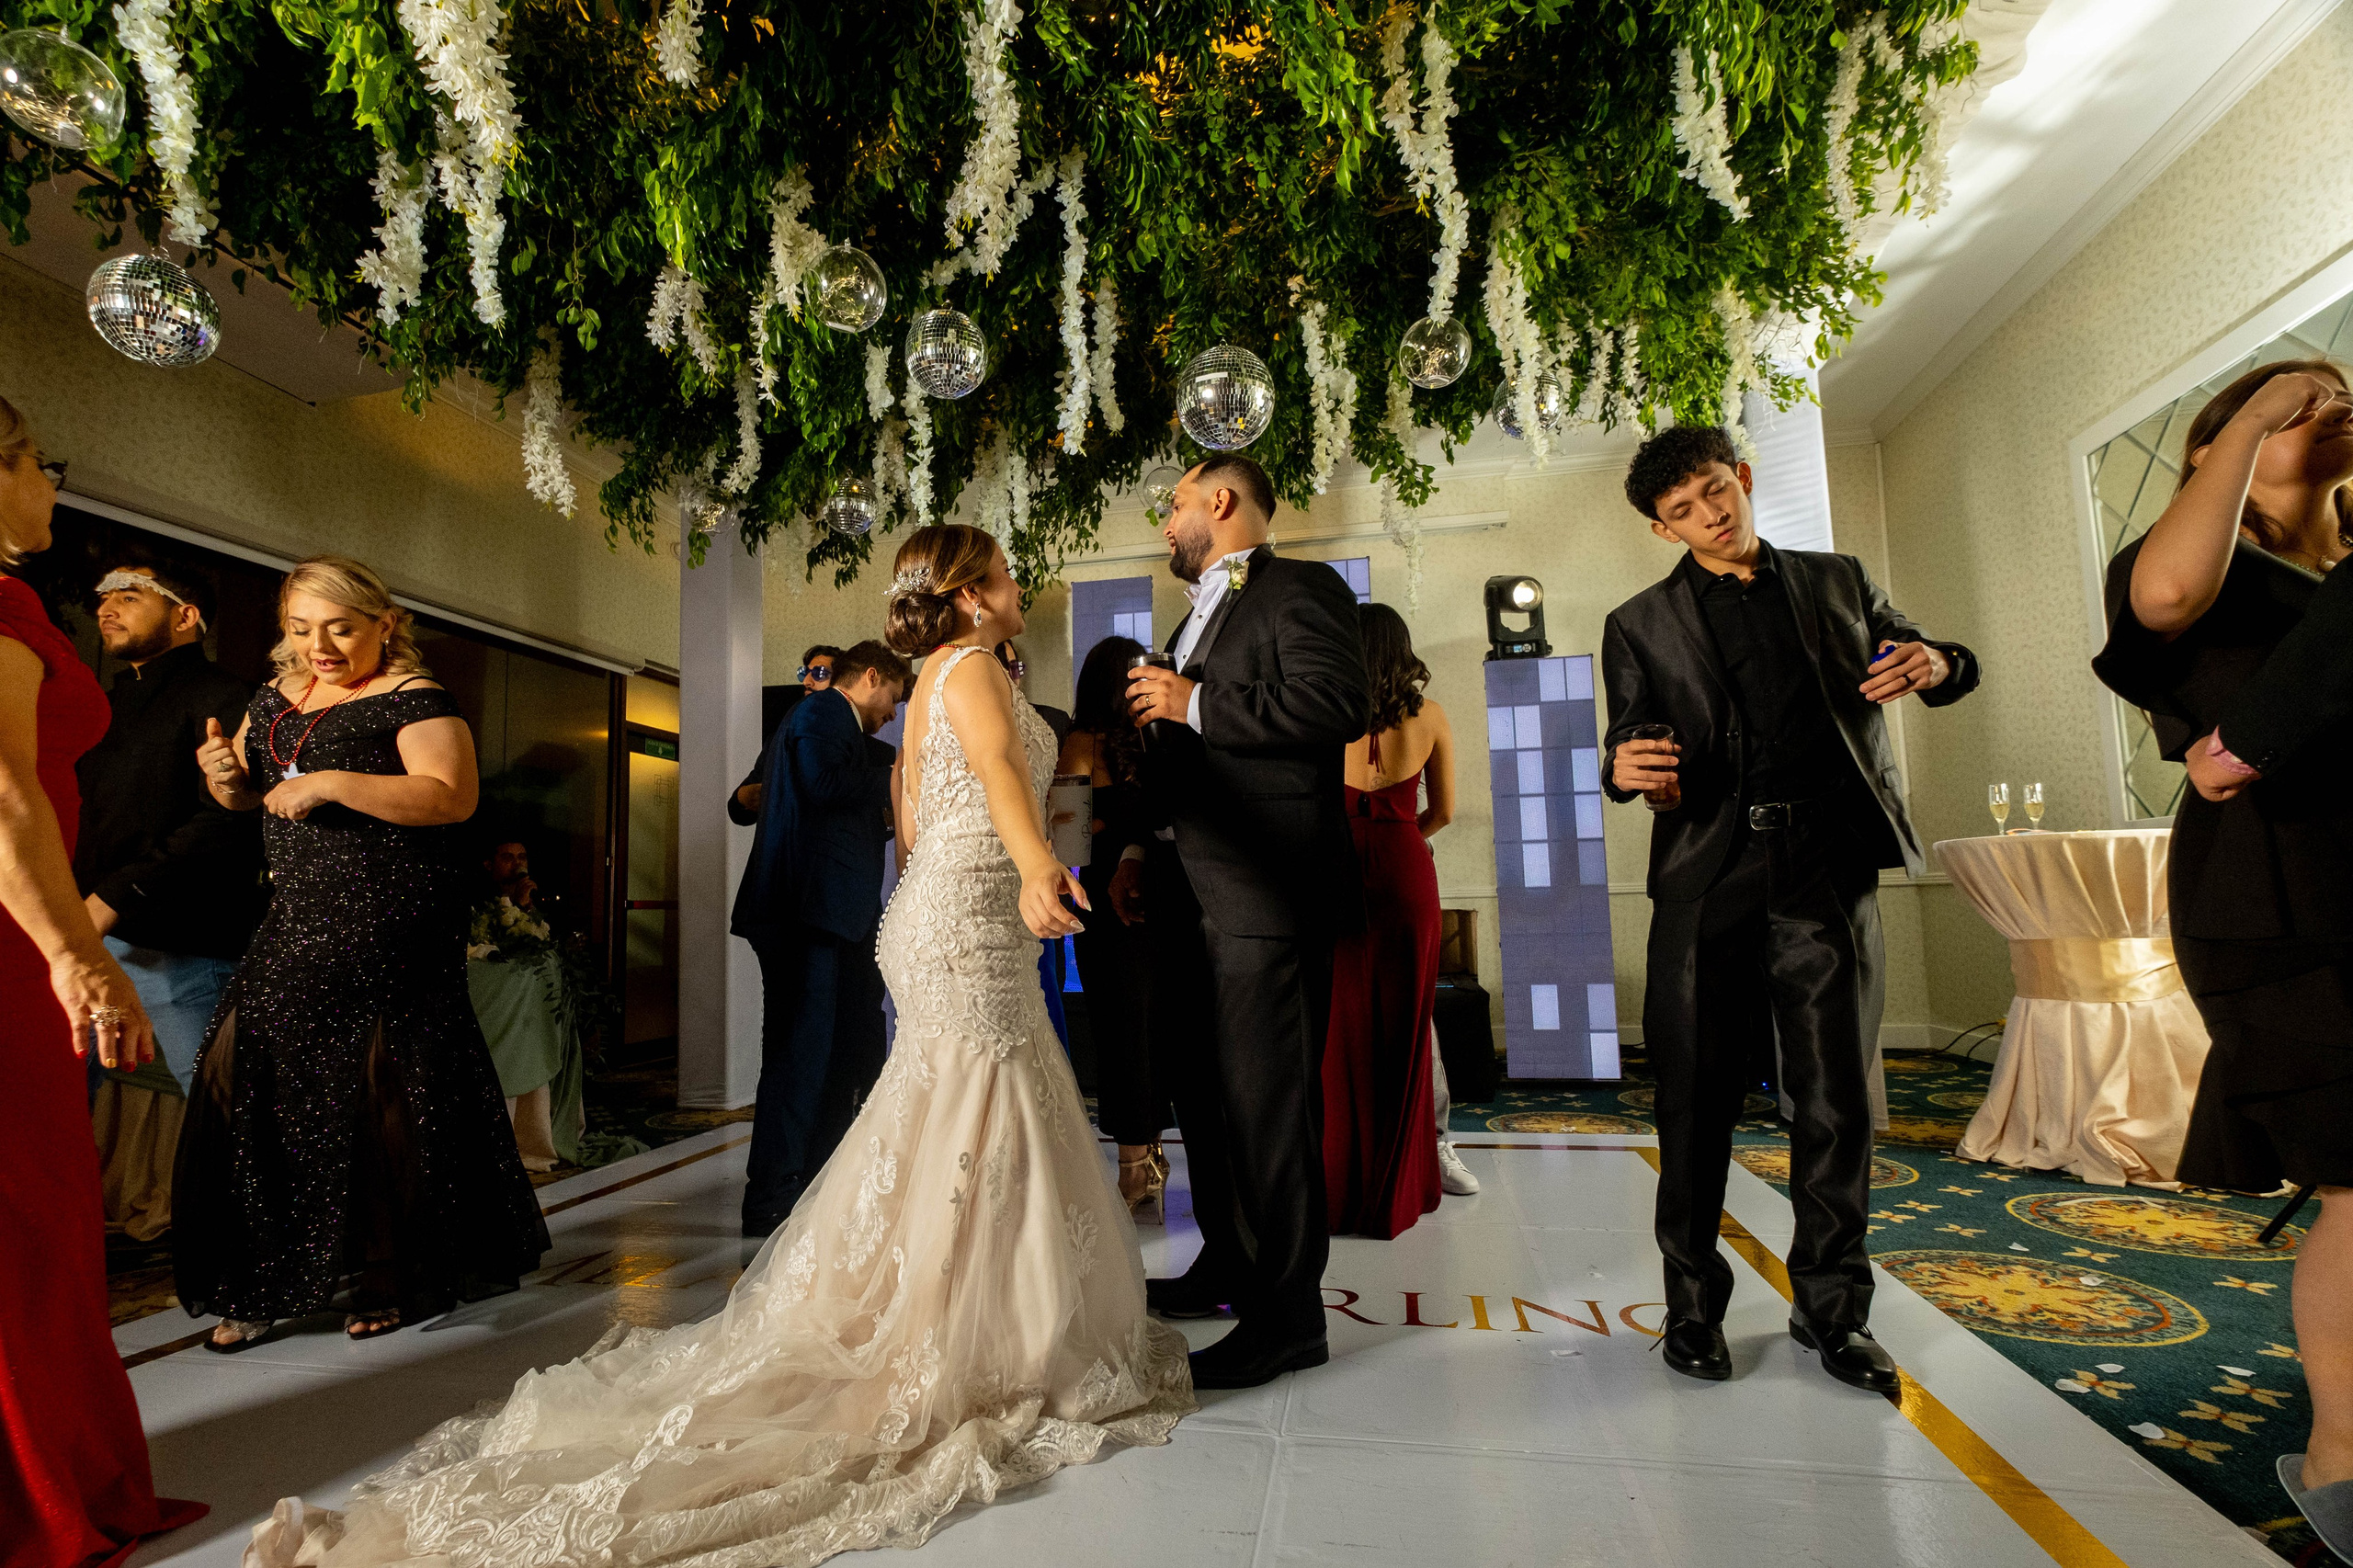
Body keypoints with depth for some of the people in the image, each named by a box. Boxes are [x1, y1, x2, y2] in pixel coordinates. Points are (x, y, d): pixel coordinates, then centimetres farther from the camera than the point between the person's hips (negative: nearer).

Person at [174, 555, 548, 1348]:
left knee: (386, 1096, -3)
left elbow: (452, 796, -20)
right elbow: (244, 793, 25)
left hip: (390, 937, -7)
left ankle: (404, 1280, 13)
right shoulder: (275, 700, 15)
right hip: (297, 929, 7)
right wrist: (223, 774, 3)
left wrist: (332, 782, -25)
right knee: (247, 1082, 4)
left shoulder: (412, 700, -7)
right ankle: (262, 1287, 18)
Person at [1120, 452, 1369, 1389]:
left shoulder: (1302, 590, -5)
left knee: (1266, 1100, -4)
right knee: (1204, 1093, 18)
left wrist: (1194, 705, -17)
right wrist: (1139, 845, 19)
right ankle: (1228, 1266, 35)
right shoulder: (1201, 612, 24)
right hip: (1190, 899, 10)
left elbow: (1337, 705, -23)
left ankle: (1287, 1315, 10)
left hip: (1266, 897, -10)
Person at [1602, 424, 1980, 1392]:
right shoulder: (1640, 624, 14)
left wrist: (1936, 665, -1)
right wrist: (1625, 767, -16)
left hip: (1830, 865, 2)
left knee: (1838, 1093, 4)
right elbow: (1628, 744, 9)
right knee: (1697, 1094, 0)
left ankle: (1831, 1306, 19)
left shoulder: (1837, 581, 19)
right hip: (1708, 872, -1)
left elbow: (1932, 662, 24)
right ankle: (1693, 1302, 15)